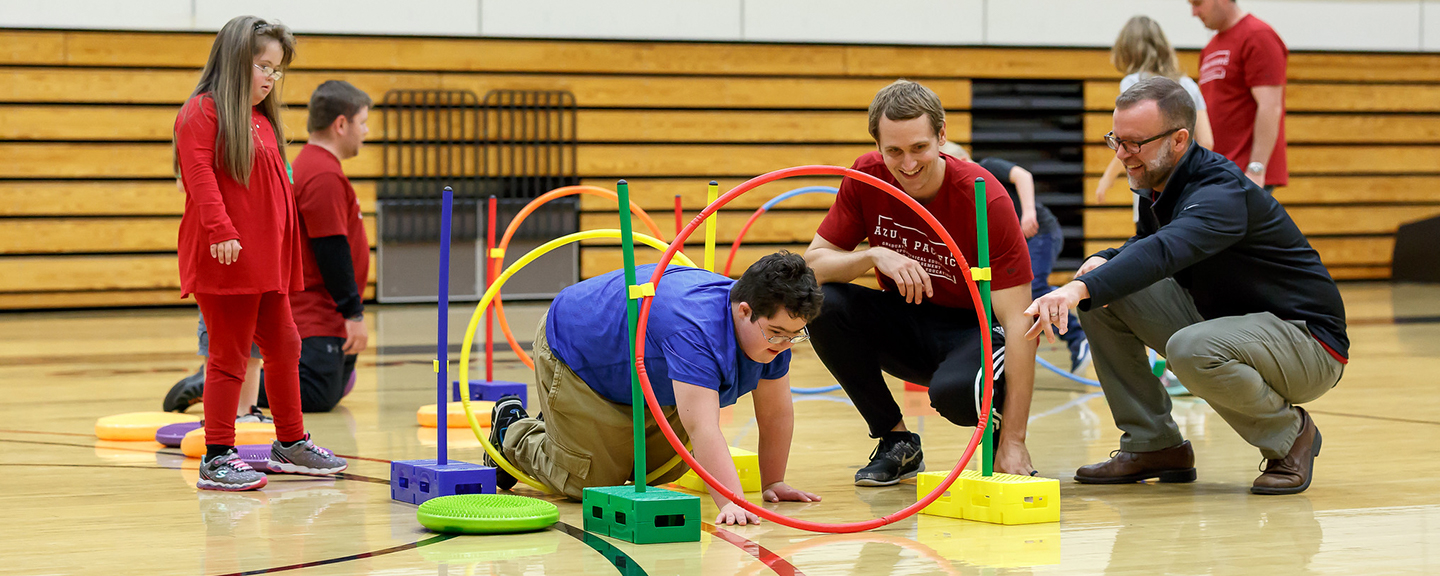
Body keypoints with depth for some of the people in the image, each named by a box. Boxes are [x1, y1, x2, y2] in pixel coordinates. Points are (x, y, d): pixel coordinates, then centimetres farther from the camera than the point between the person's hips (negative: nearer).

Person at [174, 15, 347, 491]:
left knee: (284, 348, 15)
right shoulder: (201, 112, -8)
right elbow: (201, 176, -19)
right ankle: (217, 457, 2)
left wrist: (284, 258, 20)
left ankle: (291, 443, 29)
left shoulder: (262, 120, 18)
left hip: (267, 263, 9)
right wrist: (221, 230, -29)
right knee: (229, 355, -5)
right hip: (226, 260, -9)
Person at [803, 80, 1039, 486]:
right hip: (906, 327, 5)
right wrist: (874, 256, -31)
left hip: (977, 331, -5)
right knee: (822, 306, -23)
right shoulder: (866, 178, -11)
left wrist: (1013, 444, -31)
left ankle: (999, 437, 0)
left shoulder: (984, 197, -24)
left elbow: (1018, 322, -25)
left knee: (954, 390, -38)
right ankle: (896, 441, -5)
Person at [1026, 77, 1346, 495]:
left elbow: (1167, 250, -45)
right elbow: (1147, 244, 20)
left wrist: (1082, 288, -59)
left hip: (1307, 340, -9)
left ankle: (1291, 434, -9)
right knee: (1104, 297, -5)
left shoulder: (1222, 192, -26)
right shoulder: (1160, 187, 3)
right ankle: (1154, 445, 3)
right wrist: (1105, 261, -5)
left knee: (1192, 350, -39)